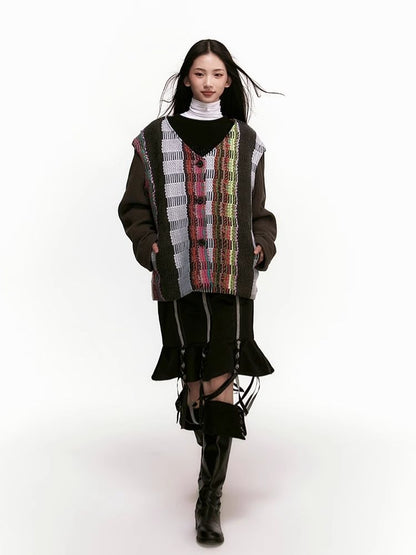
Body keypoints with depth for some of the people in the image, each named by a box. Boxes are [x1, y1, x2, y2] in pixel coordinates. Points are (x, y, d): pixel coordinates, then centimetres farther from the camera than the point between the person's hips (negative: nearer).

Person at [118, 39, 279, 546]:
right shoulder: (155, 140, 8)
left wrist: (261, 248, -1)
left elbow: (260, 213, 17)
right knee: (193, 382, 5)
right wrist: (148, 247, -5)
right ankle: (213, 461, 31)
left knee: (222, 382, -9)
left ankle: (210, 500, -2)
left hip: (232, 275, 0)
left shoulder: (246, 142, 12)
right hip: (177, 275, 0)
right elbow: (134, 207, 11)